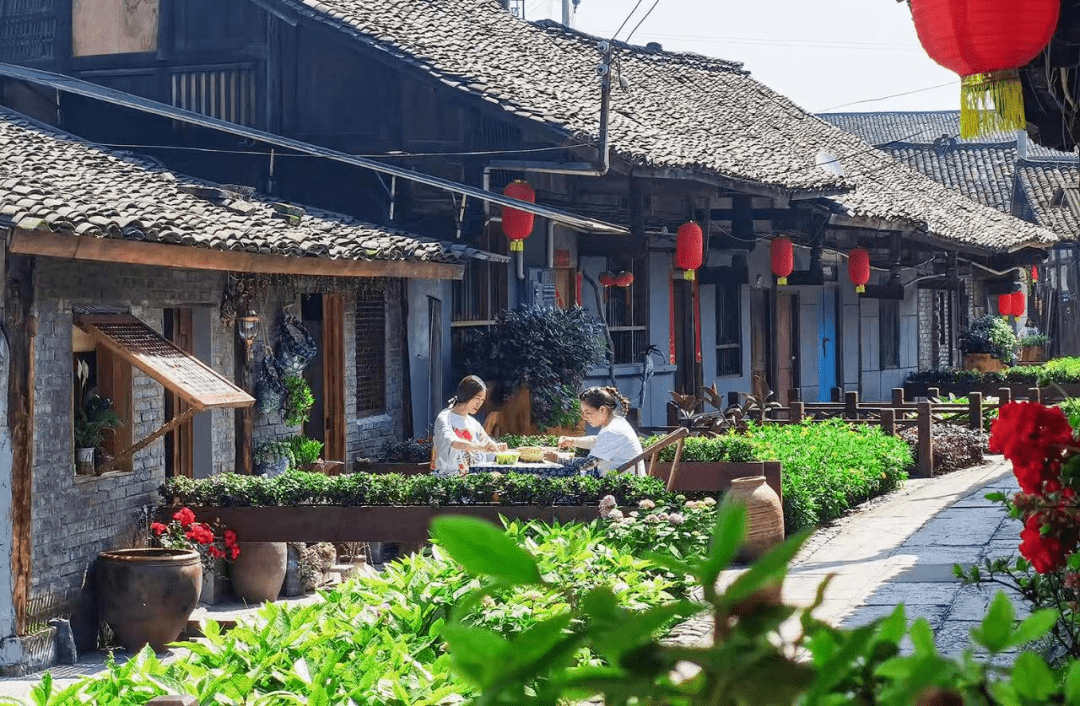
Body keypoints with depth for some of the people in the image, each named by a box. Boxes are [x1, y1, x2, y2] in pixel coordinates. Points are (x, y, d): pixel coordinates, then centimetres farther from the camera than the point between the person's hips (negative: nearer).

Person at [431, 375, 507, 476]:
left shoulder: (473, 423, 18)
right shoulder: (444, 418, -5)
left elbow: (487, 442, 31)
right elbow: (452, 442, -24)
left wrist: (497, 447, 5)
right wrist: (480, 447, -38)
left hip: (467, 477, 7)